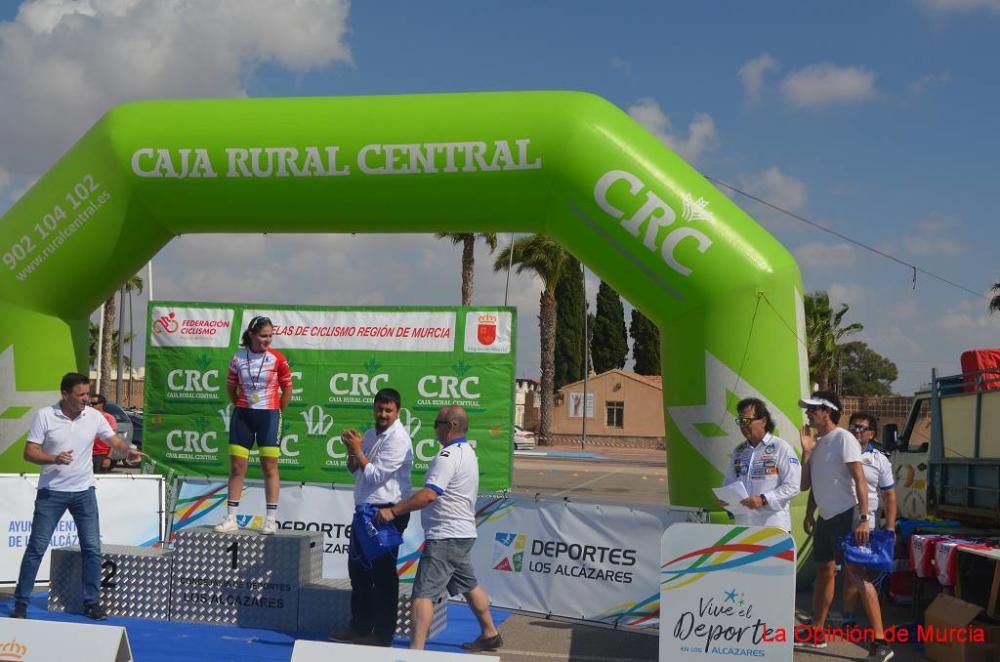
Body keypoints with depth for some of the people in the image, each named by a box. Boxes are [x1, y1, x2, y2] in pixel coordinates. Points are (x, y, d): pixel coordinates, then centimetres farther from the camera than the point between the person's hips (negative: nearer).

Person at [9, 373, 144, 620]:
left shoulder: (94, 416, -2)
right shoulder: (44, 416, -10)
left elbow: (114, 440, 6)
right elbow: (29, 453, -9)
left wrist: (129, 451, -16)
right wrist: (54, 458, -27)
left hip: (84, 492, 3)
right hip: (51, 492, -3)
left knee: (92, 548, 2)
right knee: (36, 547, 1)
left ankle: (91, 602, 14)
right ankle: (20, 603, 11)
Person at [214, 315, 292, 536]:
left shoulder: (277, 359, -4)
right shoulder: (238, 358, 2)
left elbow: (287, 389, 3)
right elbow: (231, 387, 15)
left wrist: (277, 413, 5)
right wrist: (241, 407, 11)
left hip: (269, 415, -2)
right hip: (242, 415, 2)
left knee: (270, 467, -1)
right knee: (236, 466, 3)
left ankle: (271, 520, 3)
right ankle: (231, 519, 9)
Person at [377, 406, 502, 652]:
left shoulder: (448, 456, -18)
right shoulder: (467, 452, 14)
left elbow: (428, 495, -27)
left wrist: (394, 510, -24)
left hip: (445, 537, -11)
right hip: (463, 533, 11)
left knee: (423, 592, -12)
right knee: (469, 585, 22)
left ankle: (416, 650, -16)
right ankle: (489, 634, 33)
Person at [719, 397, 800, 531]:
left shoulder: (781, 447, -4)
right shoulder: (738, 451, 14)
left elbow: (792, 486, -10)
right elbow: (730, 483, 19)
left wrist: (763, 500, -19)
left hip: (773, 526, -5)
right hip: (743, 524, 5)